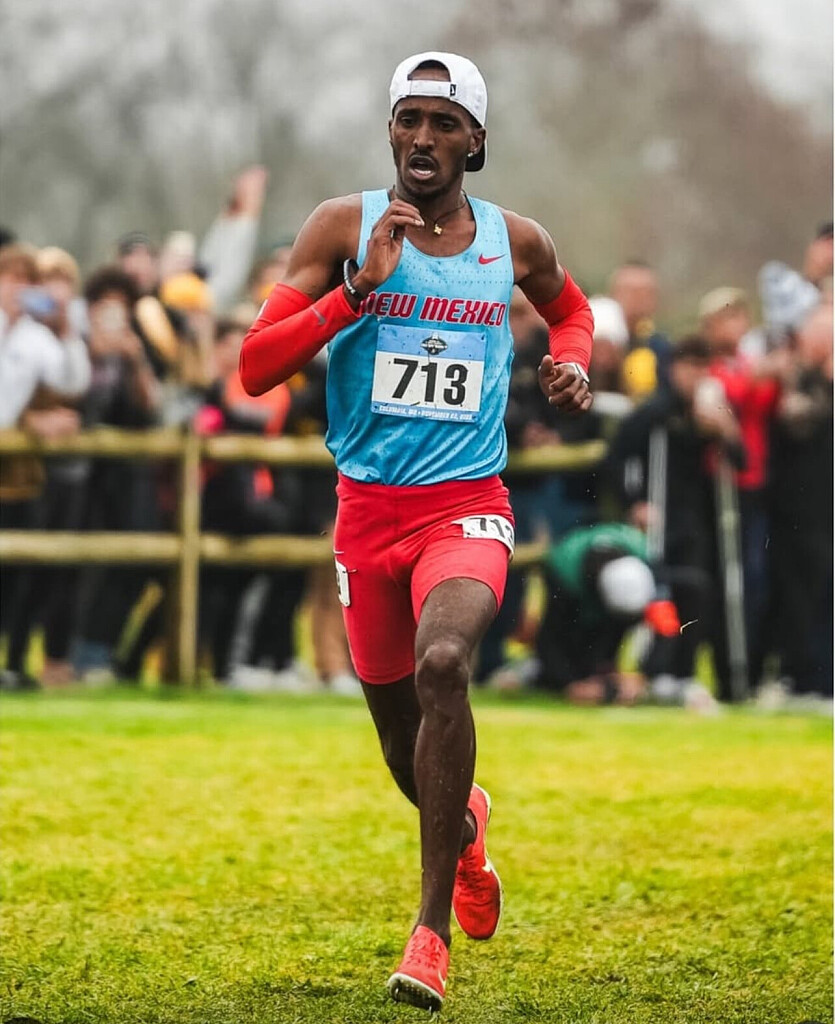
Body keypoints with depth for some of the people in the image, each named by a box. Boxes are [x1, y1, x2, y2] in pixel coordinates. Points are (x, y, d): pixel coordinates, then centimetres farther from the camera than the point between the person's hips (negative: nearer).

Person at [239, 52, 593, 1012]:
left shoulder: (516, 241, 4)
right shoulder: (344, 226, -2)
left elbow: (569, 307, 28)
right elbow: (255, 366, -9)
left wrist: (573, 360, 5)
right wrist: (360, 288, -19)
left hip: (467, 506, -1)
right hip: (367, 506, 2)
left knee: (442, 662, -30)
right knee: (398, 729, 12)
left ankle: (432, 931, -25)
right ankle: (464, 825, 51)